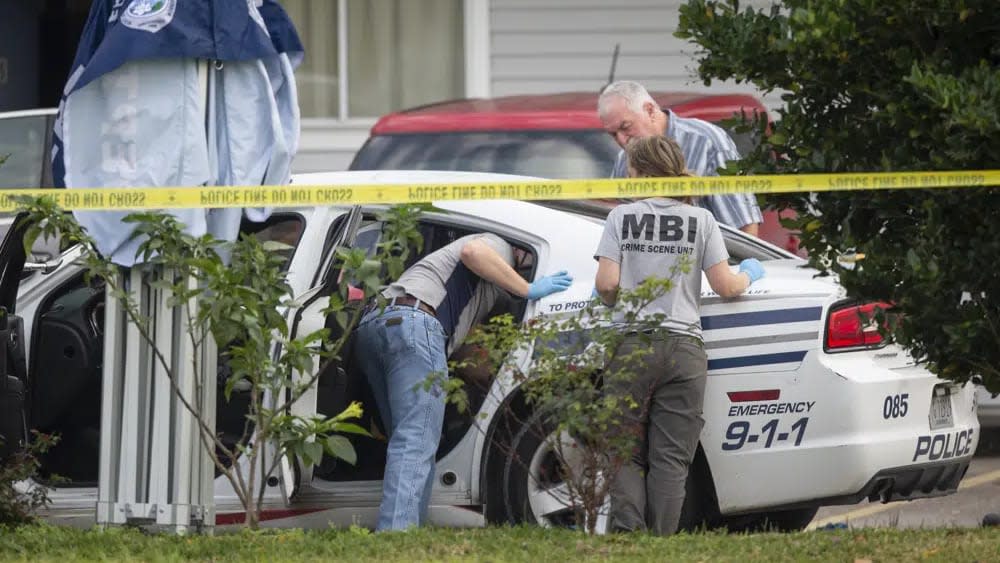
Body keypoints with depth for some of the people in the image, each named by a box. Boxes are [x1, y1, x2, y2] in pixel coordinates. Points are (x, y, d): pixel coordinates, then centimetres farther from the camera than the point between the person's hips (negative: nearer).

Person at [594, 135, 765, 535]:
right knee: (670, 458, 1)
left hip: (631, 344, 0)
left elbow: (607, 283, -5)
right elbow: (725, 286, 2)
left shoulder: (621, 217, 3)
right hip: (683, 347, 0)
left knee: (626, 455, 6)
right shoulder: (700, 220, 5)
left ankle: (628, 529, -16)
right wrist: (749, 275, 23)